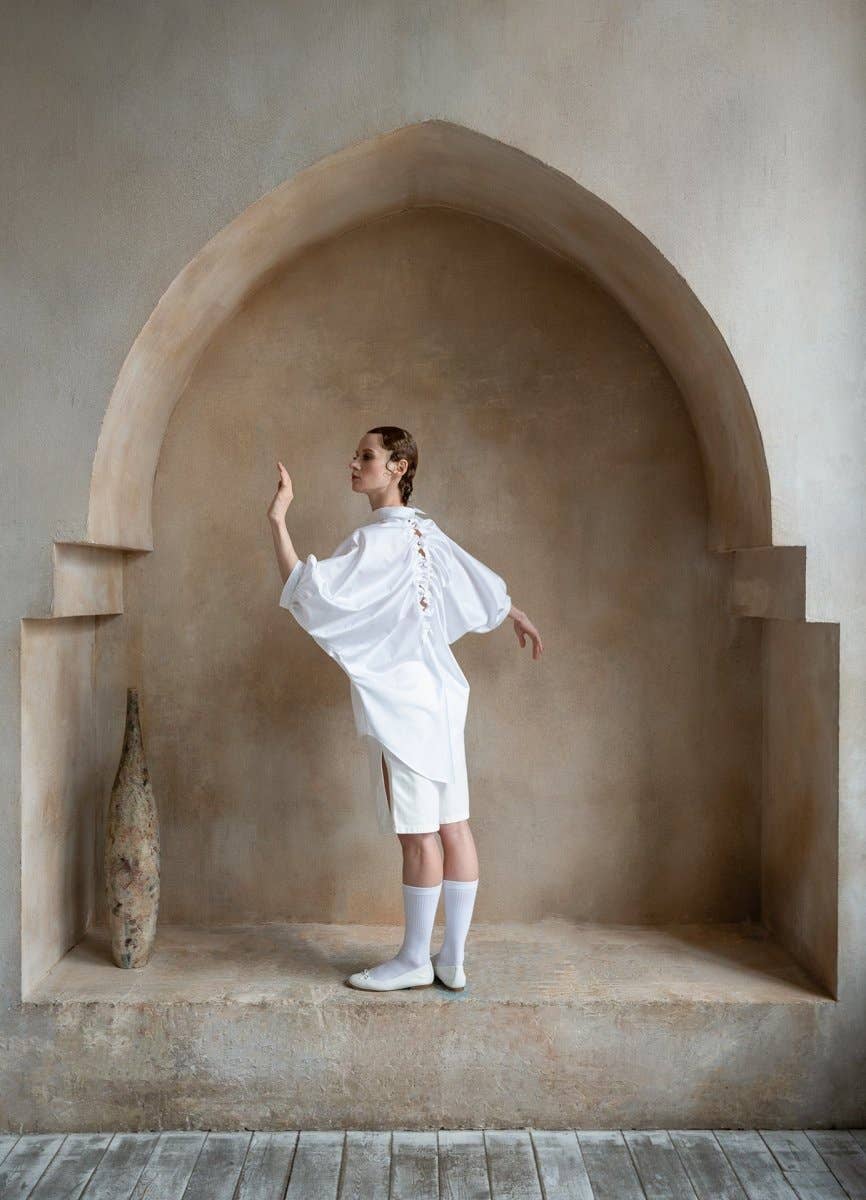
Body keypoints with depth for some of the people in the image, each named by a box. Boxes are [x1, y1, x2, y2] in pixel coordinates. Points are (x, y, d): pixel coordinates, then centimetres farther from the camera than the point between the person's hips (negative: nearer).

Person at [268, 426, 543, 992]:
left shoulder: (378, 539, -14)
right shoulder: (422, 529, 11)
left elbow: (311, 588, -22)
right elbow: (481, 582, 21)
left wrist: (278, 519, -19)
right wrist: (520, 617, 37)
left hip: (400, 700, -9)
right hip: (439, 693, 9)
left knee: (418, 834, 1)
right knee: (453, 826, 9)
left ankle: (415, 960, 14)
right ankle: (453, 959, 19)